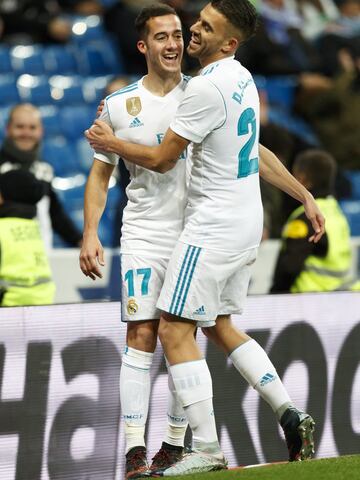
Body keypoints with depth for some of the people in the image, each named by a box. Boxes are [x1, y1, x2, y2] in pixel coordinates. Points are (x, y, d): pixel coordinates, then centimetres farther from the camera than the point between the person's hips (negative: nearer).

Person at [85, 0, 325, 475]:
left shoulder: (207, 87, -19)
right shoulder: (242, 79, 11)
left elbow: (161, 159, -12)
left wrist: (111, 142, 4)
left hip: (213, 228, -10)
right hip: (247, 223, 10)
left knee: (175, 330, -8)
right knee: (220, 326, 20)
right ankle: (290, 414, 12)